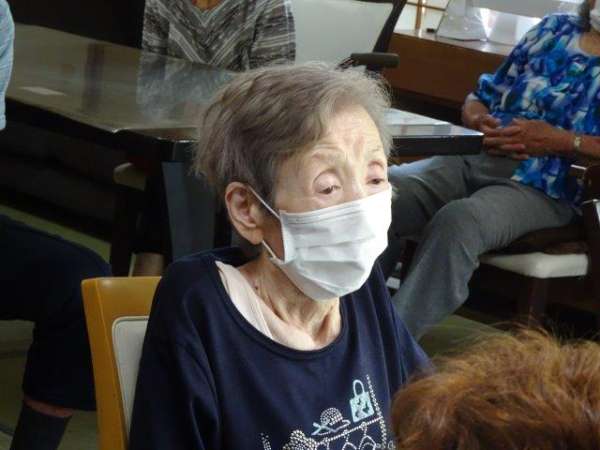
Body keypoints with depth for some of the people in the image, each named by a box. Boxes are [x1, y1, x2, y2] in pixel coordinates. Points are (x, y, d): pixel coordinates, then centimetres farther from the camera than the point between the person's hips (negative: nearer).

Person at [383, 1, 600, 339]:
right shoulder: (554, 29, 23)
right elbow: (483, 97, 25)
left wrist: (561, 142, -15)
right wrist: (479, 120, 2)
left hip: (544, 186, -5)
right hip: (470, 160, 5)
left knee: (458, 221, -36)